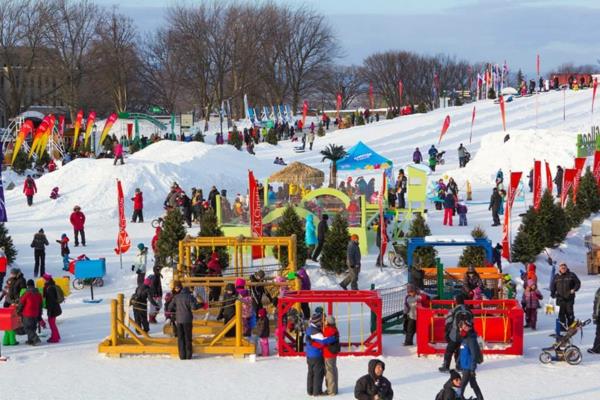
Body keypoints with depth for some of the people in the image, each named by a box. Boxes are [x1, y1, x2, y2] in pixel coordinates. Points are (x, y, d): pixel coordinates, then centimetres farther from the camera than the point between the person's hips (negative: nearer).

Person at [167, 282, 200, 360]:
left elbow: (170, 308, 7)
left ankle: (182, 355, 4)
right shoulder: (190, 297, -4)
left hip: (179, 320, 2)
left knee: (180, 338, 8)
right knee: (188, 338, 6)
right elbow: (193, 307, -16)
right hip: (187, 319, -2)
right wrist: (201, 305, 2)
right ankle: (188, 355, 4)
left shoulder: (176, 297, 6)